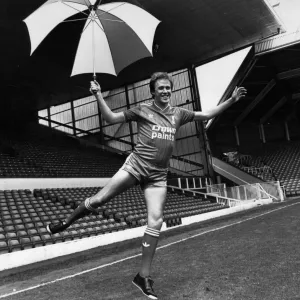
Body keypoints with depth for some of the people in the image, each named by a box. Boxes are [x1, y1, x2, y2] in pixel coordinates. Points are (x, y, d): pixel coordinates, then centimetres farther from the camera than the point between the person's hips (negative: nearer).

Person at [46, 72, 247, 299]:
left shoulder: (179, 114, 12)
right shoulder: (143, 110, 3)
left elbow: (207, 115, 18)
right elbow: (111, 118, 3)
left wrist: (231, 100, 11)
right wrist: (99, 96, -9)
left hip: (158, 176, 3)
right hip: (136, 165, -3)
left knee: (155, 222, -4)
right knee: (99, 200, -6)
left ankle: (144, 277, 7)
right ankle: (66, 222, 24)